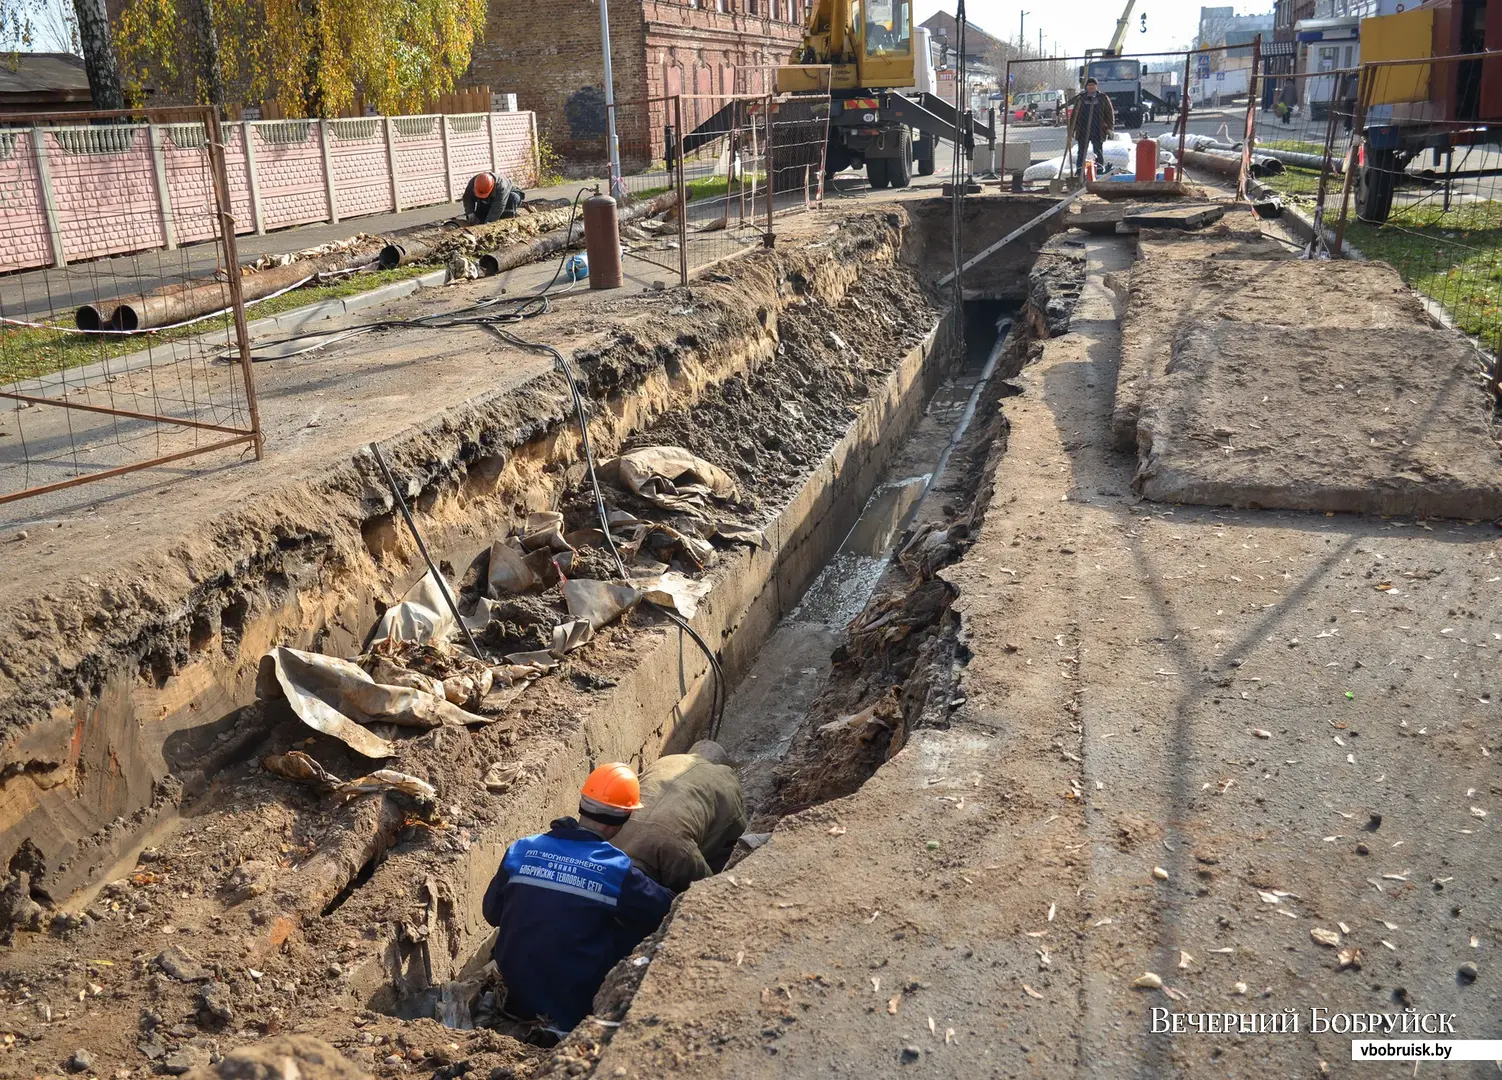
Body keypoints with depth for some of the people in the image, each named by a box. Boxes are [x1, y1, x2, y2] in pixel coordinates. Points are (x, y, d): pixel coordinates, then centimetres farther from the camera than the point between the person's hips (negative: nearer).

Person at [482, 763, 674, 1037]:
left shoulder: (521, 850, -4)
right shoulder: (617, 868, -15)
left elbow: (492, 913, 7)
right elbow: (669, 911, -4)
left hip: (516, 996, 5)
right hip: (573, 1003, -5)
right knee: (641, 926, 8)